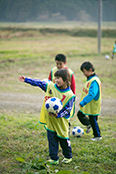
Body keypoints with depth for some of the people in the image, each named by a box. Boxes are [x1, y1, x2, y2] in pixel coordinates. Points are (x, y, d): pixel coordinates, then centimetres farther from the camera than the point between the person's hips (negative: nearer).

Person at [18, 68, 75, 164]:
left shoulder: (69, 95, -14)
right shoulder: (50, 86, -1)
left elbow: (68, 110, -15)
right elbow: (39, 83, 7)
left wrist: (58, 114, -28)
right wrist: (26, 79, 6)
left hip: (61, 122, -4)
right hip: (50, 121, 4)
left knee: (64, 140, 11)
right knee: (52, 140, 5)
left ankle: (68, 157, 32)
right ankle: (54, 159, 13)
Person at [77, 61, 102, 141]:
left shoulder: (94, 81, -26)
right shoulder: (90, 79, 6)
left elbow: (92, 94, -32)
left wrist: (82, 103, -29)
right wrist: (82, 102, 18)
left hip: (92, 106, -9)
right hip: (86, 105, 9)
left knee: (93, 120, 4)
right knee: (80, 114, 18)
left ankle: (98, 136, 20)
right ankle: (89, 124, 41)